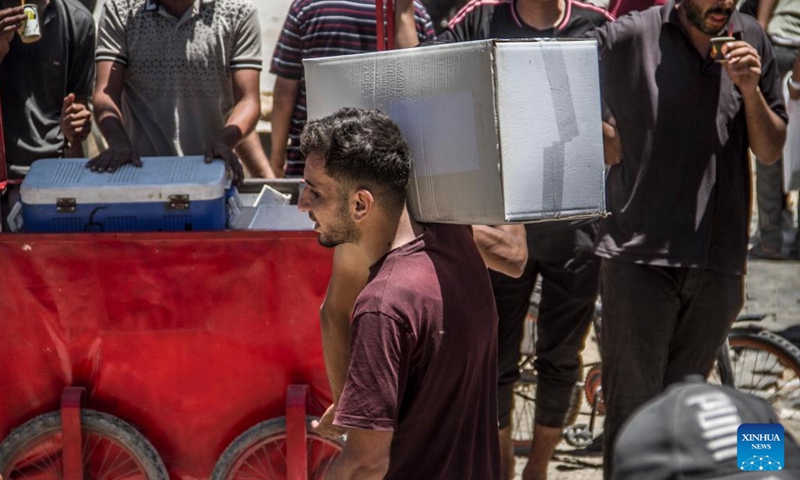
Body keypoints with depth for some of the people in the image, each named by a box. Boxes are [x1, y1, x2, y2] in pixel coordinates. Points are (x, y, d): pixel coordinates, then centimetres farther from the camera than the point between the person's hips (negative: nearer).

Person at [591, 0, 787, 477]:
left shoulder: (751, 40, 6)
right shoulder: (629, 38, -5)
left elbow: (770, 150, 9)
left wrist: (751, 90, -7)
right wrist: (617, 148, -10)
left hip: (719, 261, 4)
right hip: (640, 257, -4)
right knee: (632, 409, -2)